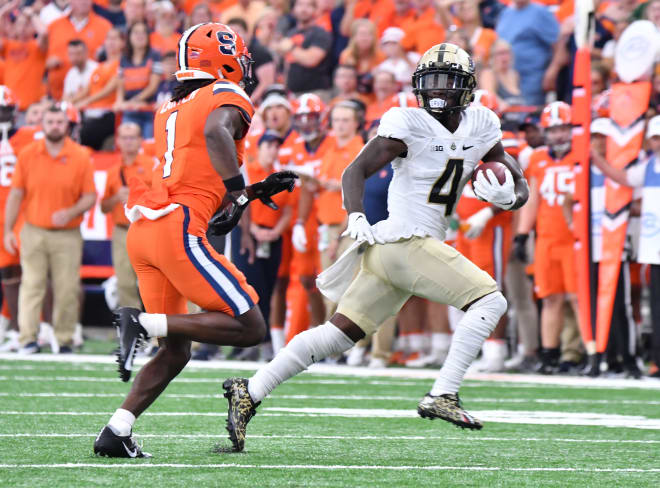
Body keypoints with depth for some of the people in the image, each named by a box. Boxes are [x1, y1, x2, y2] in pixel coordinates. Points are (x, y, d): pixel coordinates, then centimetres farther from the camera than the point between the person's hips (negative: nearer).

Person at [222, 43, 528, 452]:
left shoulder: (480, 129, 13)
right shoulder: (410, 126, -8)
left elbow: (520, 184, 18)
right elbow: (356, 172, -10)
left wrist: (508, 196, -6)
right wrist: (357, 218, -28)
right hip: (405, 243, -7)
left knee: (339, 334, 4)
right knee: (491, 301, -14)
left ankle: (250, 391, 5)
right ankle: (442, 395, -16)